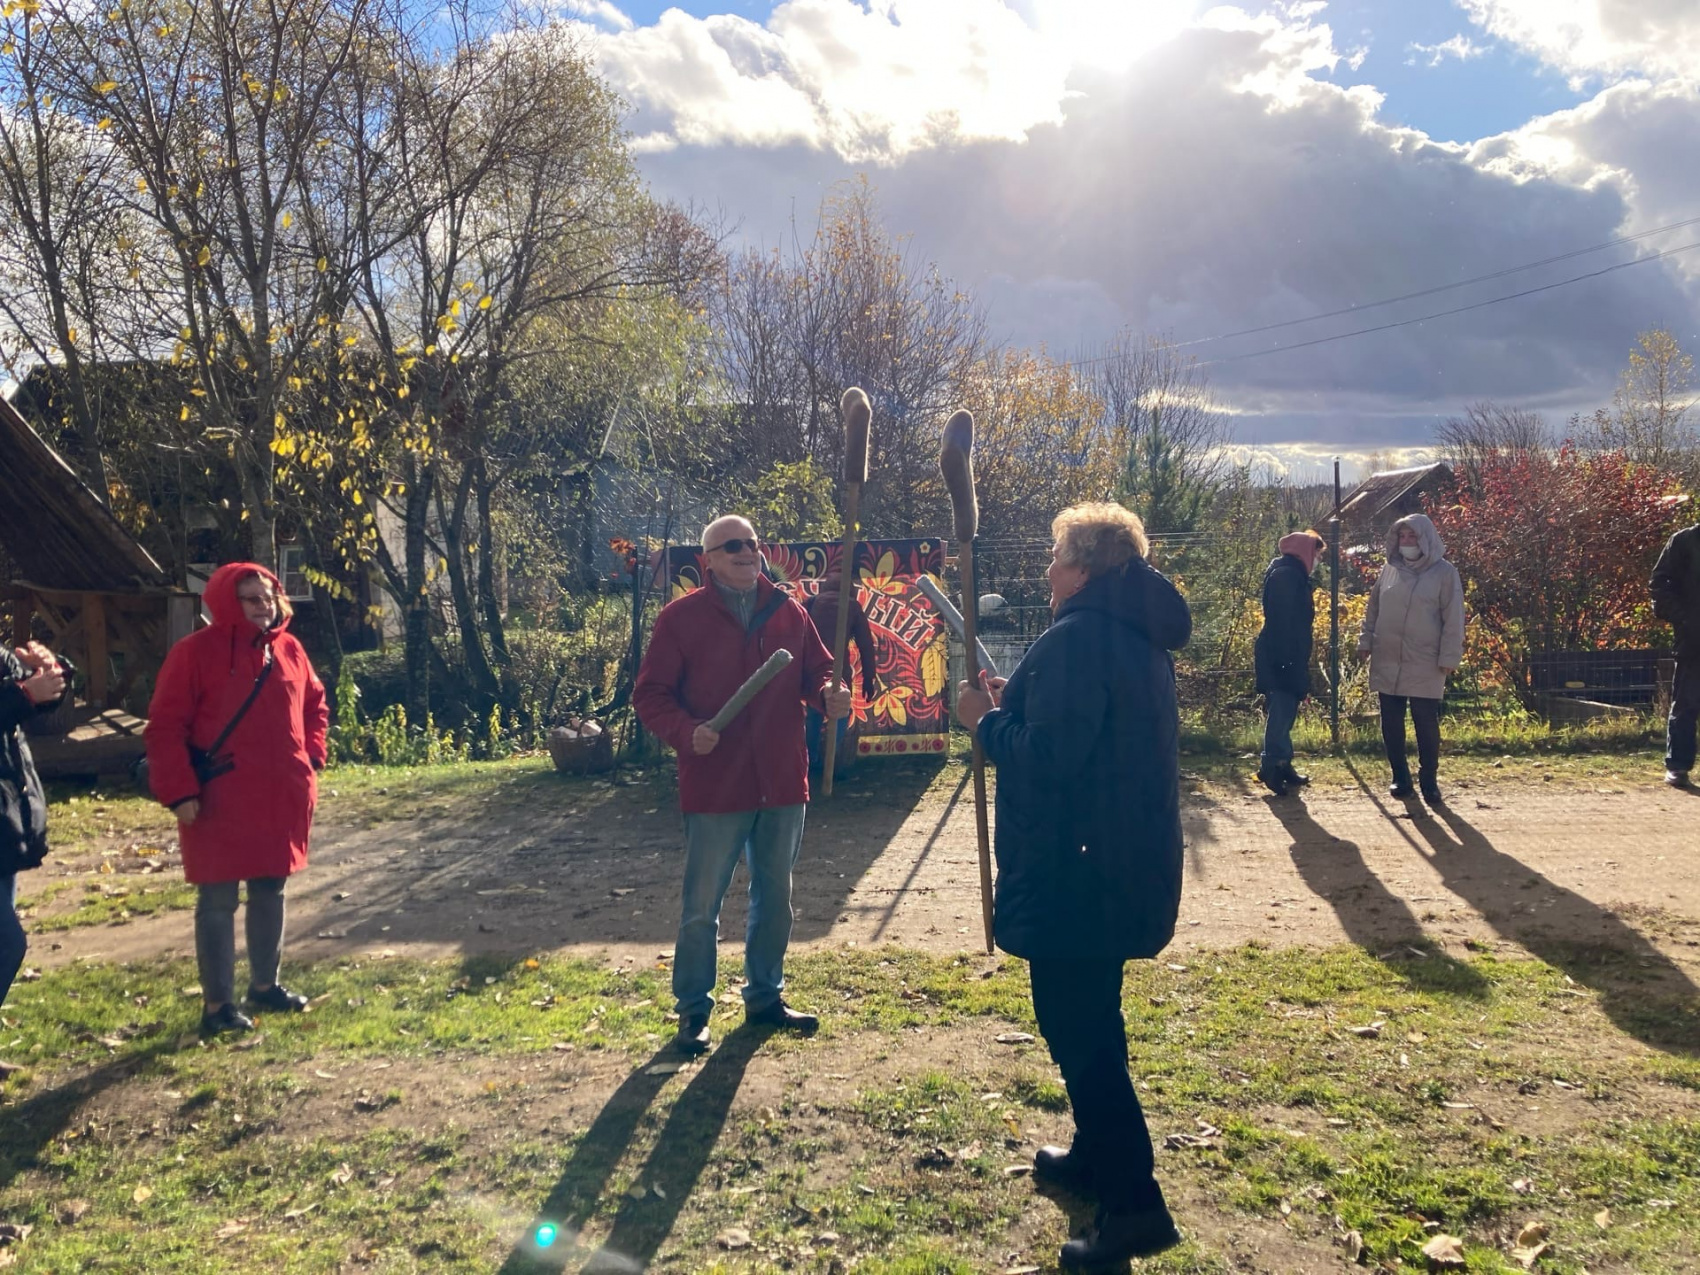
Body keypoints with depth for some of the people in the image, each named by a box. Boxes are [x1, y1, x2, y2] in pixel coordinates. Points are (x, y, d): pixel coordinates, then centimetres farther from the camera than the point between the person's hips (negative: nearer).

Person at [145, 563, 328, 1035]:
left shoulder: (289, 649, 6)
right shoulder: (196, 651, -10)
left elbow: (314, 705, 20)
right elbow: (164, 727, -11)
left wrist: (311, 759, 8)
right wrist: (180, 791, -17)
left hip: (282, 799, 6)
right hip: (220, 804, -6)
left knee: (270, 893, 16)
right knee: (218, 902, 2)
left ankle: (265, 985, 32)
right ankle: (217, 1004, 11)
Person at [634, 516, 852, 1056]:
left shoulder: (788, 611, 6)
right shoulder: (681, 616, -6)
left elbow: (816, 670, 13)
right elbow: (650, 694, -5)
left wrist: (829, 696, -9)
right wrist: (686, 731, -22)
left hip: (783, 784, 5)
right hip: (714, 785, -4)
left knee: (775, 897, 17)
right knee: (702, 904, 5)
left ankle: (765, 995, 34)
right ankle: (693, 1011, 21)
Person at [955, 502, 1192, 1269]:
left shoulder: (1077, 637, -20)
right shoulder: (1139, 634, 11)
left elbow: (1048, 757, -24)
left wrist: (986, 719, -8)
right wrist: (1017, 704, 12)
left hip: (1077, 869, -10)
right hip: (1126, 861, 10)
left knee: (1076, 1026, -1)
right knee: (1091, 1017, 22)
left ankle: (1133, 1201, 4)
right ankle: (1097, 1156, 37)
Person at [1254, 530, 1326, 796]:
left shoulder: (1292, 575, 18)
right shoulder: (1286, 575, -14)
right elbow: (1283, 621, -21)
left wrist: (1298, 661, 20)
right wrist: (1288, 660, -24)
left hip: (1286, 657, 10)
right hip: (1282, 658, -10)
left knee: (1284, 712, 13)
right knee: (1281, 712, -8)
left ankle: (1282, 765, 18)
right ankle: (1272, 767, -5)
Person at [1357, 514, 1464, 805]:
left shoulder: (1444, 572, -4)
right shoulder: (1389, 569, 9)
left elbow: (1453, 619, -6)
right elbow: (1373, 609, 16)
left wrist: (1449, 657, -10)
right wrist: (1365, 641, 9)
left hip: (1425, 666, -4)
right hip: (1386, 663, 4)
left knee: (1426, 724, 1)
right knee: (1391, 724, 8)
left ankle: (1429, 781, 12)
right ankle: (1400, 778, 19)